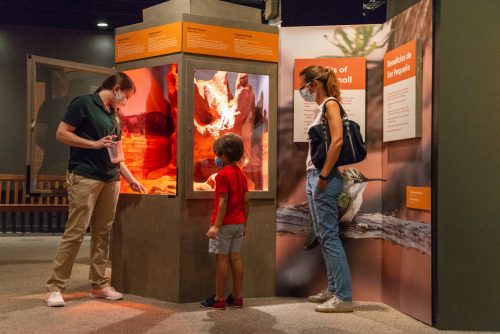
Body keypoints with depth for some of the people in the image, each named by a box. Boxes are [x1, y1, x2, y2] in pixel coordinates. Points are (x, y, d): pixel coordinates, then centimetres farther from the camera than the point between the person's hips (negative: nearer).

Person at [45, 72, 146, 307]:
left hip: (111, 180, 7)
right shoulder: (84, 103, -2)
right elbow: (61, 134, -8)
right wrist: (95, 143, -15)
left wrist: (131, 180, 19)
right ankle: (55, 287, -1)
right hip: (85, 177, -7)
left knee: (102, 234, 9)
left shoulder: (114, 116, 19)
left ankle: (99, 285, 16)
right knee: (75, 233, -8)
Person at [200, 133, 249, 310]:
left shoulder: (222, 174, -13)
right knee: (235, 257, 11)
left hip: (225, 224, -7)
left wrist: (216, 225, -18)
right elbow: (246, 201, 11)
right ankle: (237, 297, 16)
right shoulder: (241, 174, 10)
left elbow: (223, 201, -19)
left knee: (222, 258, -2)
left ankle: (219, 299, 4)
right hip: (238, 223, 7)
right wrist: (244, 224, 17)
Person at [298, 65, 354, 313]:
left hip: (323, 178, -10)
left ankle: (343, 297, -3)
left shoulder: (330, 104, -9)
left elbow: (337, 140, -22)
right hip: (314, 176, 10)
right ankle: (333, 289, 23)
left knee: (329, 236, -8)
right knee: (323, 236, 13)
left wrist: (324, 175, -21)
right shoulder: (320, 108, 18)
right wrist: (314, 175, 14)